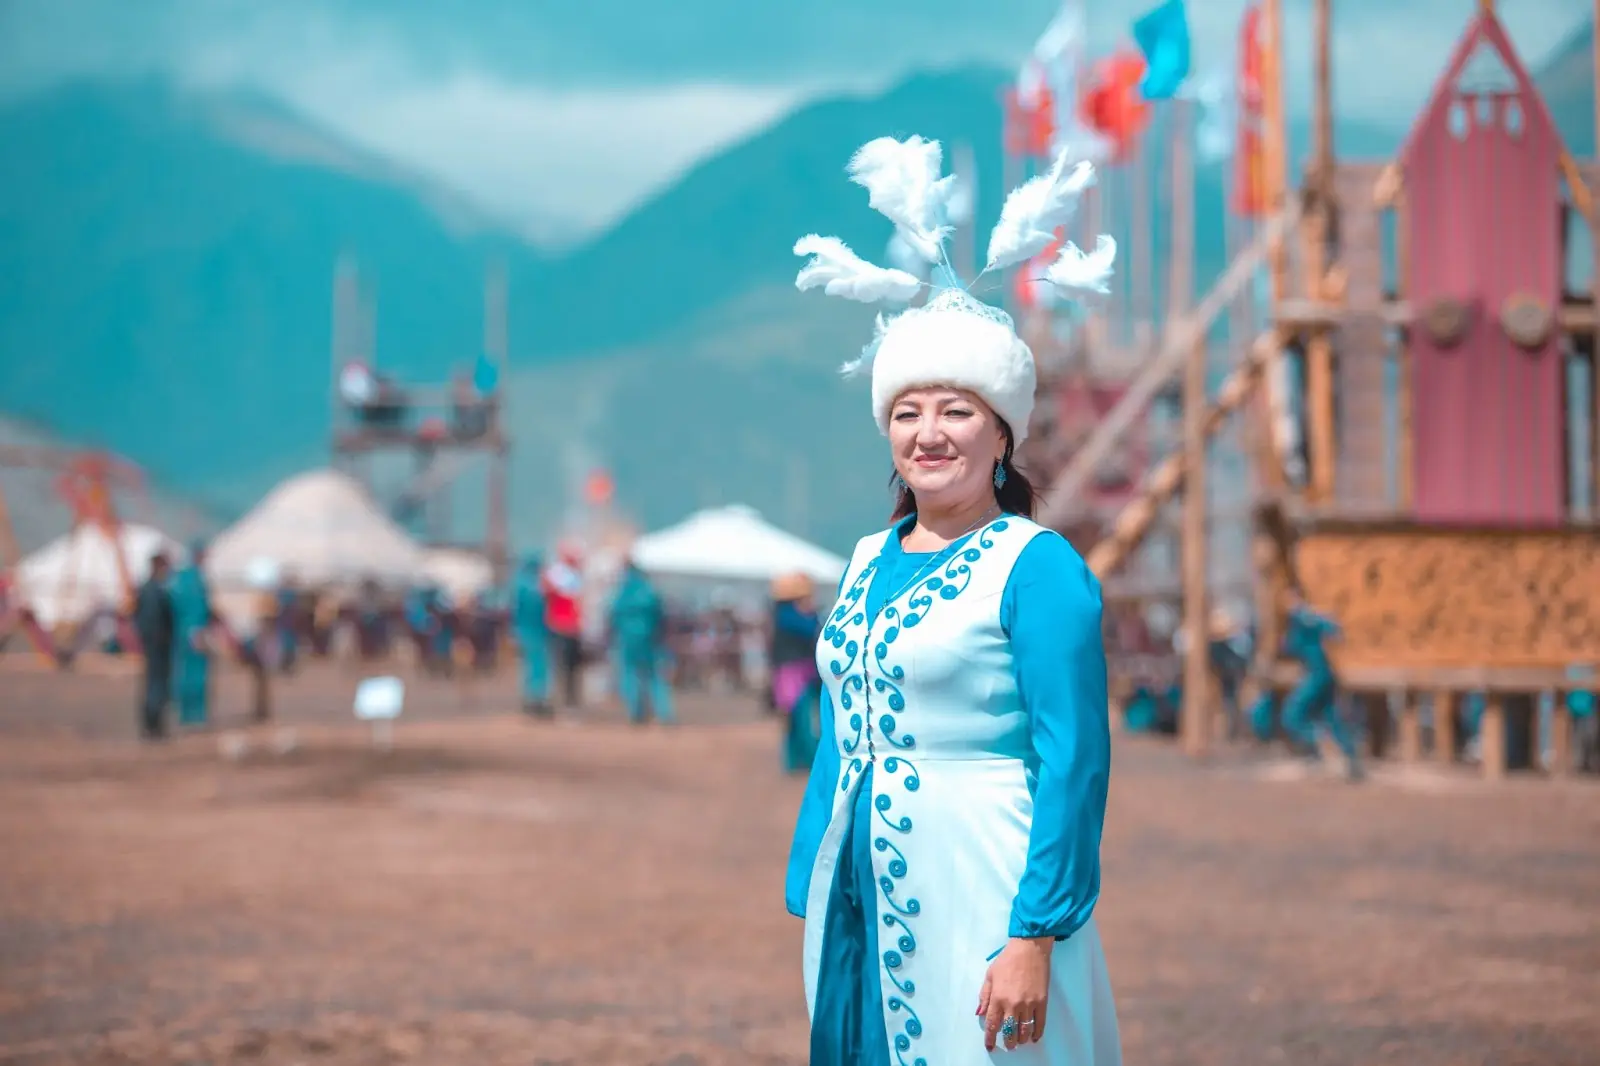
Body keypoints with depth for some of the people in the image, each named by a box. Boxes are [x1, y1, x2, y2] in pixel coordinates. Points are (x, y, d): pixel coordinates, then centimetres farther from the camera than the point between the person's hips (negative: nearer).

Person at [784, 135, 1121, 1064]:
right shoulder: (870, 563, 13)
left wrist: (1035, 935, -19)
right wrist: (810, 898, 15)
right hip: (862, 905, 7)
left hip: (978, 905, -7)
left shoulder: (1038, 569, -8)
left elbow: (1075, 763, -14)